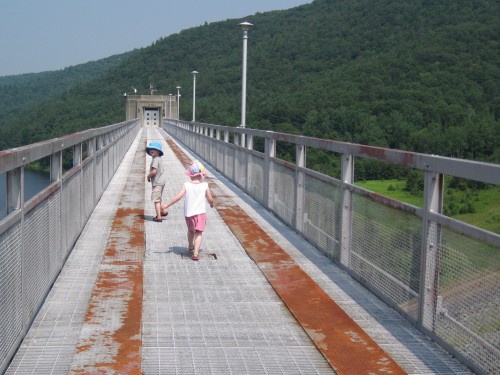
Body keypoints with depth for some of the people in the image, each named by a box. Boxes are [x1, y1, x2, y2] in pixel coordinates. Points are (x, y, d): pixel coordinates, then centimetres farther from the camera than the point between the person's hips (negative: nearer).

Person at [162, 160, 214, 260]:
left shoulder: (186, 185, -8)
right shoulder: (205, 185, -7)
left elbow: (178, 196, -14)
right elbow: (210, 199, 1)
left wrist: (167, 205, -7)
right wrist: (212, 203, 25)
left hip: (189, 213, 2)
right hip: (201, 213, -2)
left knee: (190, 230, 25)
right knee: (199, 233, -2)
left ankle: (190, 246, 47)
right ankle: (195, 253, -17)